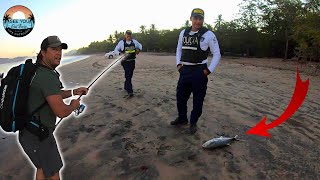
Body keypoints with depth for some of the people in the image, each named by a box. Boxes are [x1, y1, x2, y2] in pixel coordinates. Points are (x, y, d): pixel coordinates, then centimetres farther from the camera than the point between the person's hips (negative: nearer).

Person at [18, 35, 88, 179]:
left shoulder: (37, 71, 5)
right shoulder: (48, 76, -27)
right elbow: (61, 112, -30)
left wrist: (73, 92, 12)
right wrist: (74, 105, -9)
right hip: (38, 137, -9)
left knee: (42, 166, 27)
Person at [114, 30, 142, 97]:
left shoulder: (134, 41, 6)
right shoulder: (121, 42, -2)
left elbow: (140, 45, 21)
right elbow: (116, 50, 4)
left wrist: (139, 49, -1)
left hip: (132, 61, 4)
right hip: (125, 61, -4)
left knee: (130, 75, 14)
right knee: (128, 75, -12)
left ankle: (126, 87, 36)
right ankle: (130, 91, -12)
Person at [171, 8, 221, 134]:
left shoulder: (208, 34, -7)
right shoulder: (183, 33, 8)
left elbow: (217, 54, -3)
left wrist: (209, 70, -10)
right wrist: (178, 64, 7)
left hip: (199, 71, -5)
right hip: (184, 70, 5)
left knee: (198, 98, 4)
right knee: (181, 95, 13)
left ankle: (193, 122, 22)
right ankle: (182, 118, 33)